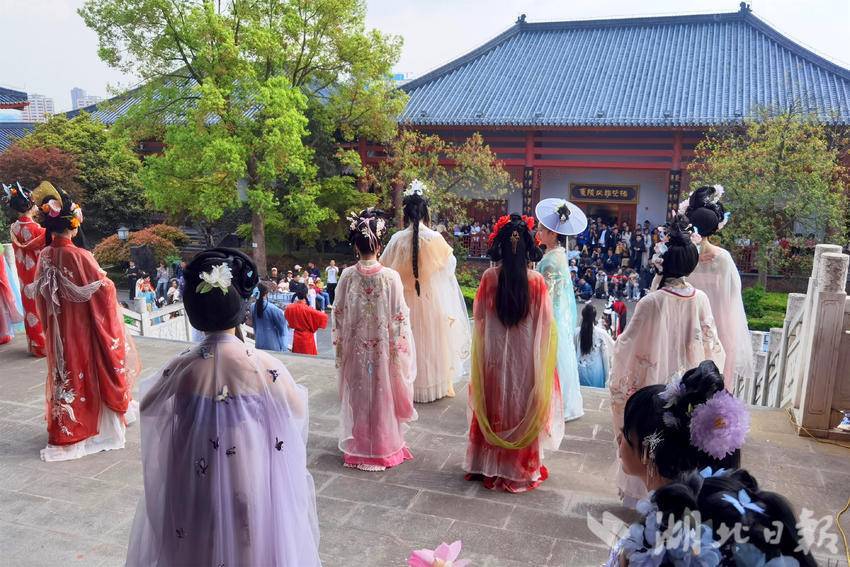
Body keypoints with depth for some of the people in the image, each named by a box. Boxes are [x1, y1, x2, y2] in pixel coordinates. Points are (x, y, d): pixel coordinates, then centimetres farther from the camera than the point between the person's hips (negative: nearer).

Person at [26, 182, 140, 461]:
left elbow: (37, 293, 8)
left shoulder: (44, 256, -2)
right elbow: (104, 289, -17)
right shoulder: (80, 256, -21)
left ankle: (64, 430, 25)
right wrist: (108, 283, 6)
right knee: (86, 373, 9)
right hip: (82, 329, -5)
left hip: (57, 331, 5)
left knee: (64, 374, 15)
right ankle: (91, 425, 21)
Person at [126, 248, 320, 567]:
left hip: (194, 494, 2)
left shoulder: (180, 369, -14)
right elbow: (298, 412, -2)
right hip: (255, 491, -1)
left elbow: (147, 408, 6)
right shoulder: (266, 367, -19)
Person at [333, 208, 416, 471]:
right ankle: (384, 447, 25)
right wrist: (401, 348, 1)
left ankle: (358, 448, 27)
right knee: (383, 395, 12)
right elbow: (399, 317, -10)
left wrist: (340, 344, 10)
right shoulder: (391, 277, -13)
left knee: (358, 395, 14)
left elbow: (339, 315, -1)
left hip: (355, 349, 2)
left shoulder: (347, 275, -8)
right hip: (383, 349, -1)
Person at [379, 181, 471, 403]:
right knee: (432, 342, 13)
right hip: (432, 301, -1)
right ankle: (435, 383, 22)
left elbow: (384, 267, 1)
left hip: (406, 301, 1)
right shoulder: (435, 238, -12)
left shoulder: (398, 239, -11)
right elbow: (450, 264, 6)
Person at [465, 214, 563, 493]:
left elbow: (479, 315, -2)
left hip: (494, 353, 1)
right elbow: (545, 322, -6)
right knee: (522, 407, 13)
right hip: (525, 354, -1)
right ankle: (521, 468, 26)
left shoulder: (490, 276, -11)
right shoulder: (536, 280, -13)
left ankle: (487, 464, 29)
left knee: (493, 406, 16)